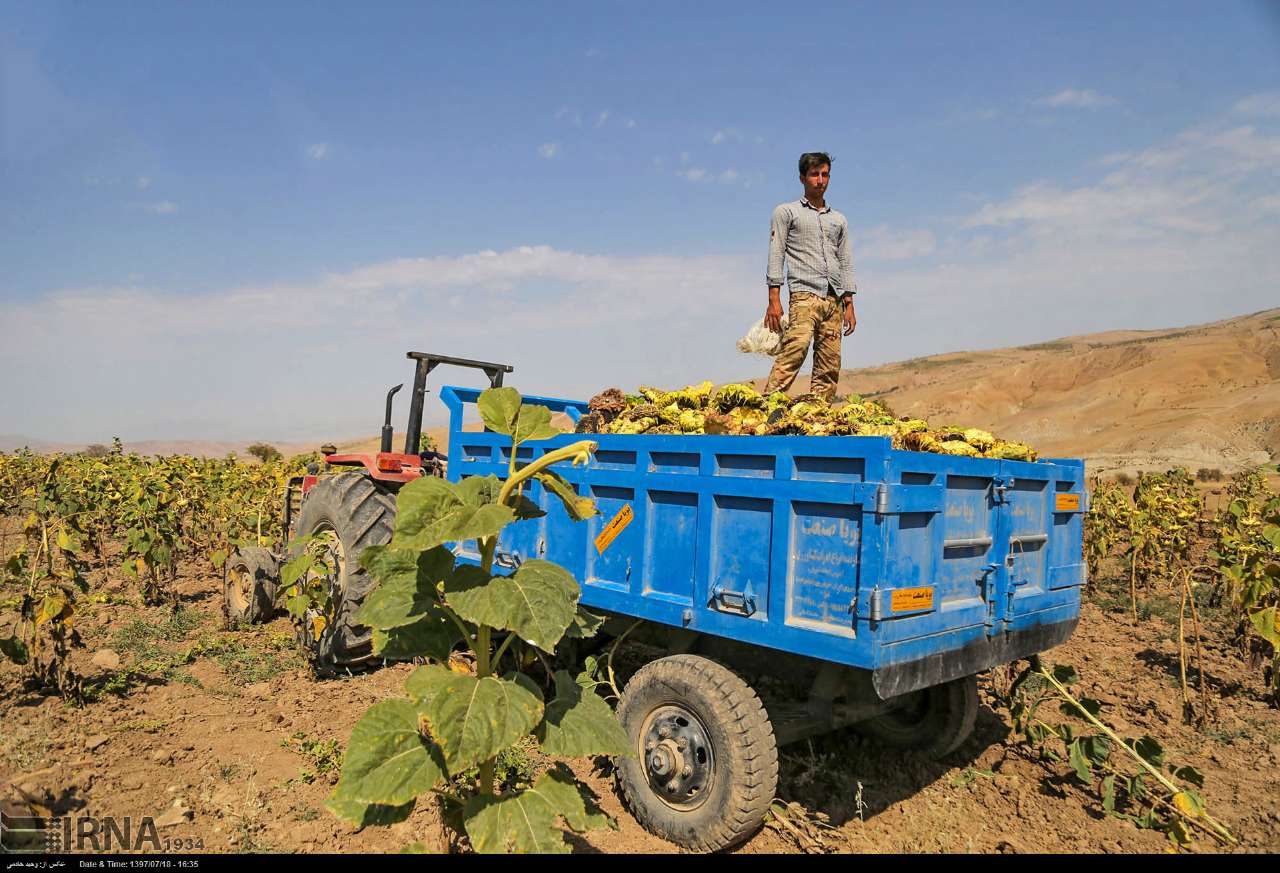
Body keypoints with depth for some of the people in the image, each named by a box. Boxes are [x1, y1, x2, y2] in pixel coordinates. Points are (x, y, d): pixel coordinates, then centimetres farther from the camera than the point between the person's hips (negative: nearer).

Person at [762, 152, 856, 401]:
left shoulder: (839, 220, 26)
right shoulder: (786, 212, 13)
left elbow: (846, 264, 23)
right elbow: (776, 256, 3)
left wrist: (849, 305, 12)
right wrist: (774, 300, -8)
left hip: (834, 300, 5)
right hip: (804, 295, -5)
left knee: (829, 368, -4)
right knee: (794, 352, -26)